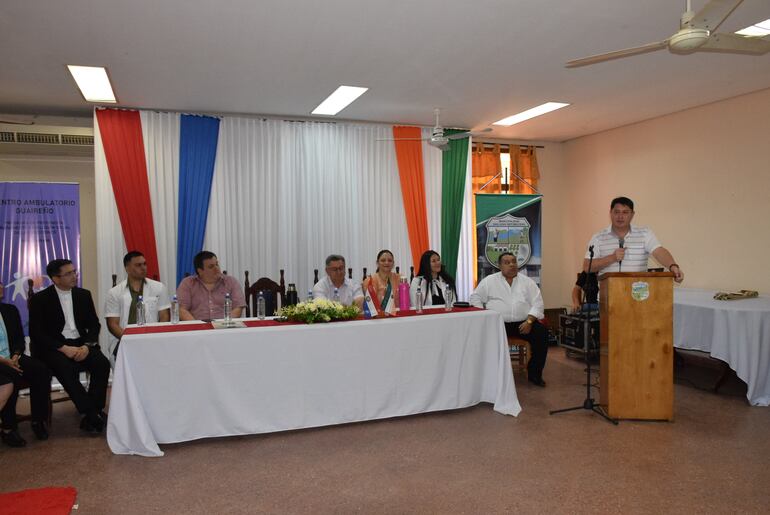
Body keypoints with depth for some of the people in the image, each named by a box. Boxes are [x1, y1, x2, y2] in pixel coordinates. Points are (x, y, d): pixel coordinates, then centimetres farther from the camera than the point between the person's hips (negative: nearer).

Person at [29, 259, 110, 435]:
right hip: (53, 347, -3)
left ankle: (92, 415, -18)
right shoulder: (40, 299, -2)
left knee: (102, 363, -25)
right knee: (65, 369, -34)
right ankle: (93, 414, -26)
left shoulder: (83, 295, 9)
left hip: (80, 344, 3)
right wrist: (64, 348, -19)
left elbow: (94, 325, 9)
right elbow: (36, 333, -7)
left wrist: (87, 346, -11)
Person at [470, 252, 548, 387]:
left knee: (541, 332, -23)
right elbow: (475, 298, 8)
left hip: (523, 323, 1)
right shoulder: (489, 281, 9)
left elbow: (537, 304, 5)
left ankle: (534, 374, -8)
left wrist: (529, 321, -11)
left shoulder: (527, 282, 11)